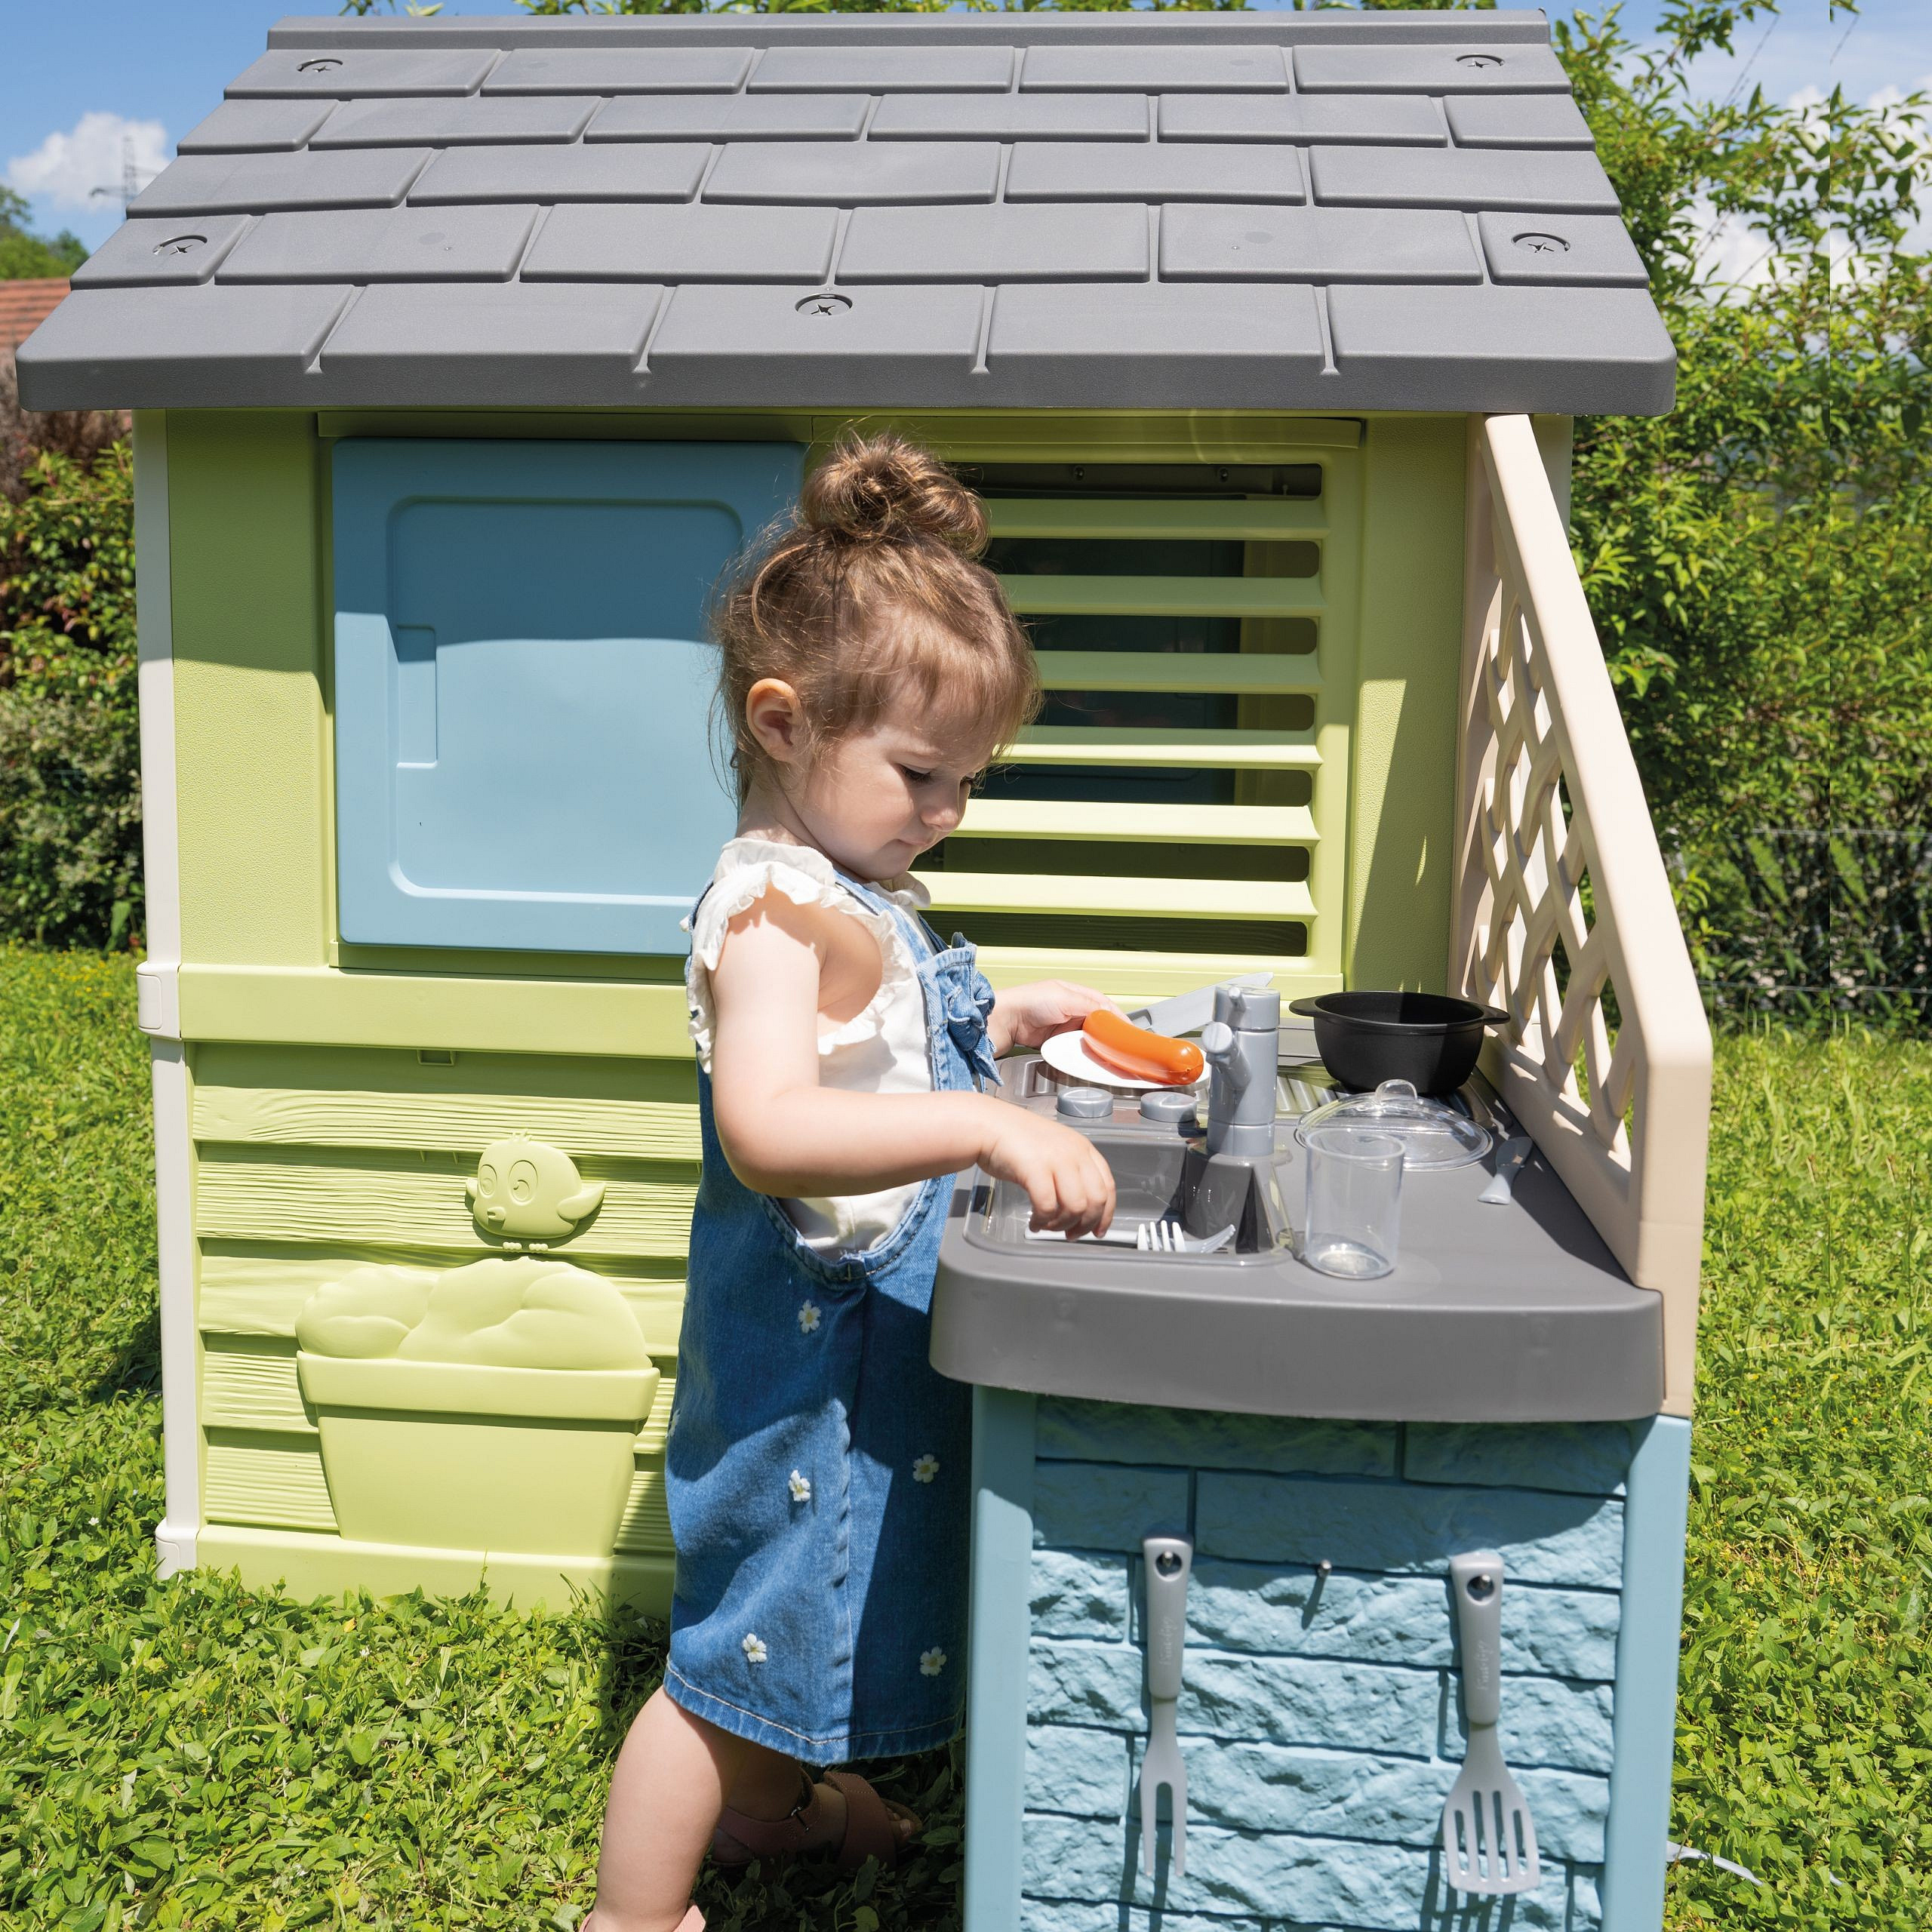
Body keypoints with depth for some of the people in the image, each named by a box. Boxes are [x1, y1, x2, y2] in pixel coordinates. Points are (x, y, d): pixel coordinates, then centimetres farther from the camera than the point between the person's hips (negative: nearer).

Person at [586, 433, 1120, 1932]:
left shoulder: (859, 891, 8)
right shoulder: (774, 909, -25)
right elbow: (769, 1126, -39)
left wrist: (1012, 1018, 11)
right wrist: (988, 1125, -46)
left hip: (873, 1325, 10)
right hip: (813, 1338, -10)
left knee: (824, 1589, 27)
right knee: (745, 1636, 3)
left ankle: (766, 1805, 50)